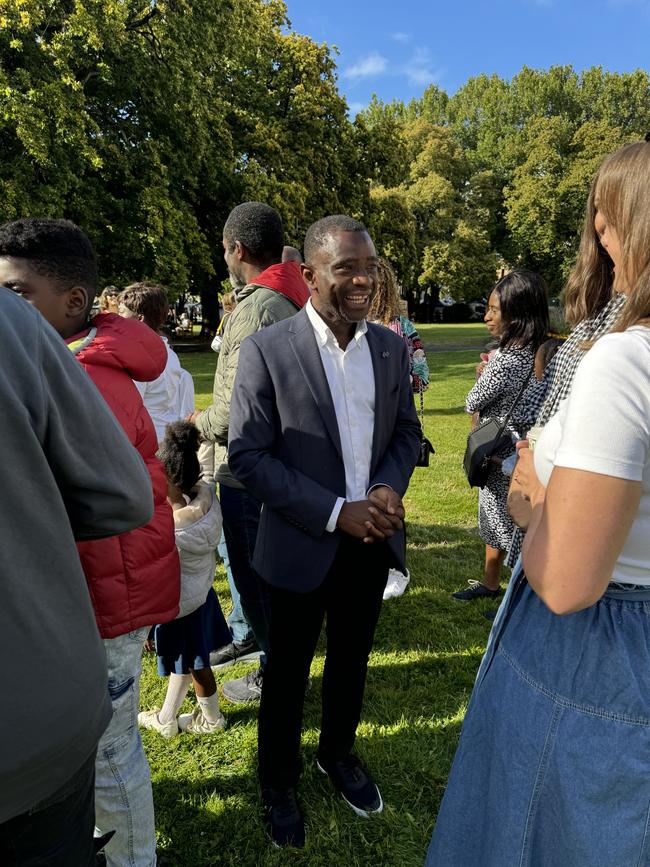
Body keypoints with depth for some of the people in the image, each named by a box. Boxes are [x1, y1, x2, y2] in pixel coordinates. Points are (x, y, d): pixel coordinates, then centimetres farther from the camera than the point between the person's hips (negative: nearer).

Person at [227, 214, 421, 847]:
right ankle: (277, 781, 43)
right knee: (287, 672, 17)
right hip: (302, 546, -4)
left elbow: (406, 430, 8)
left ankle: (338, 754, 51)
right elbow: (246, 455, -16)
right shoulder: (267, 350, -15)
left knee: (351, 660, 24)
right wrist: (336, 512, -21)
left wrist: (389, 487, -13)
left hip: (372, 540, 4)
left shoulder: (391, 346, -1)